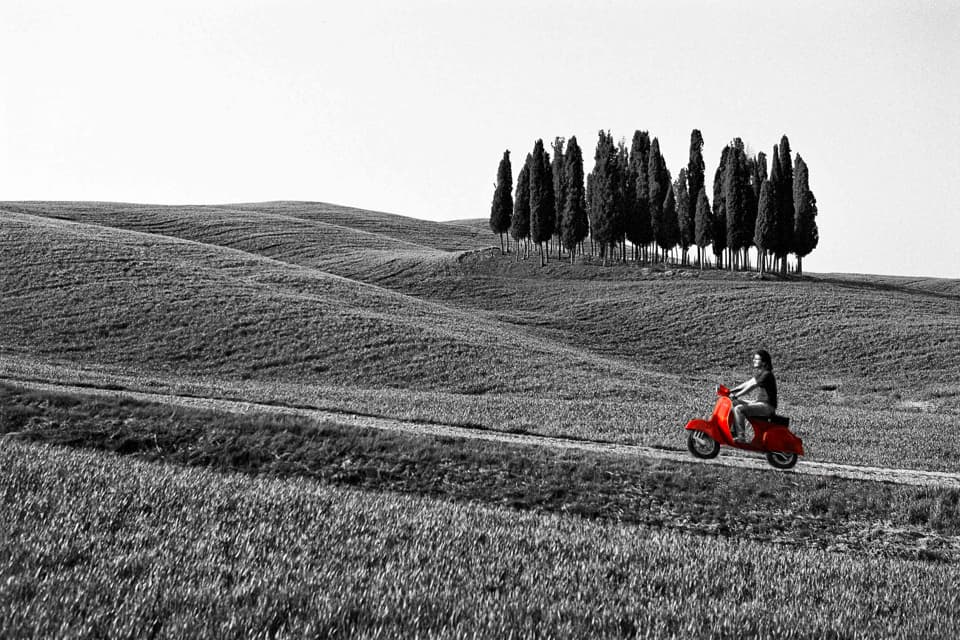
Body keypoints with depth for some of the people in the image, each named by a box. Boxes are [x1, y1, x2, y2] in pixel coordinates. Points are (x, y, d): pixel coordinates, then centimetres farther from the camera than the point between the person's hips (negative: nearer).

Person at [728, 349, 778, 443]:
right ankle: (734, 433, 8)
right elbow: (747, 383, 17)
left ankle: (741, 437, -26)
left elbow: (751, 387, -22)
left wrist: (736, 395, -26)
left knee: (739, 409, -25)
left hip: (767, 406, -10)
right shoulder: (759, 374, 16)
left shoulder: (766, 374, -15)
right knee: (734, 404, 10)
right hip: (760, 403, 10)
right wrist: (731, 390, 8)